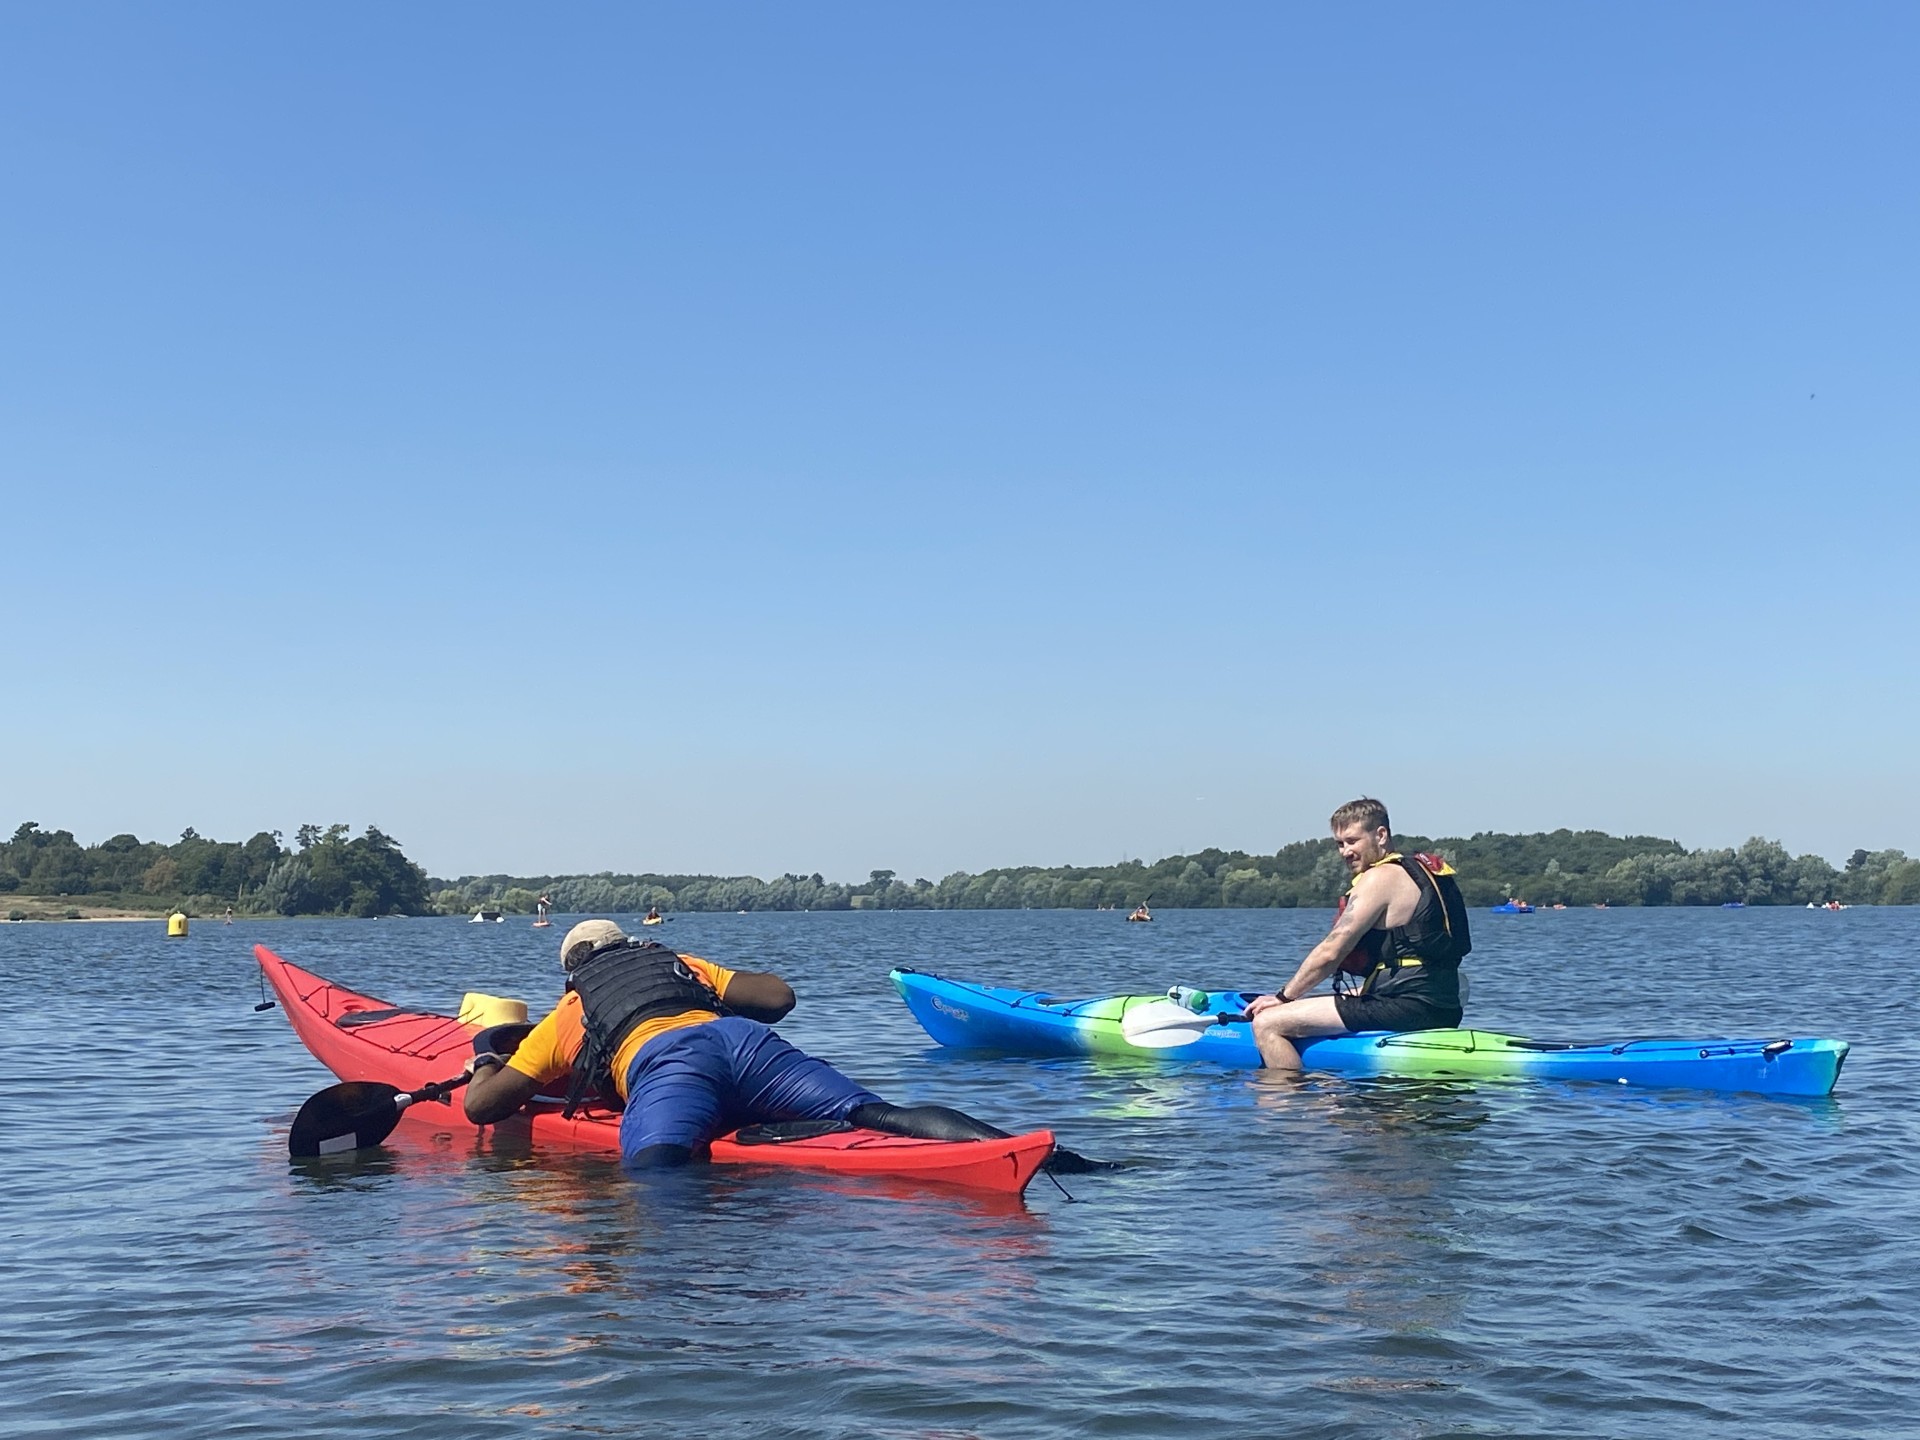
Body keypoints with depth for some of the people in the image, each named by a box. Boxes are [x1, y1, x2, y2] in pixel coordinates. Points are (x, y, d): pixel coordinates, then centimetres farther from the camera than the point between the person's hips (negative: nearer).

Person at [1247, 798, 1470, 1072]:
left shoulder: (1379, 878, -9)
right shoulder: (1418, 872, 19)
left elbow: (1330, 952, -11)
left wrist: (1283, 997, -1)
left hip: (1406, 1006, -11)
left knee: (1267, 1023, -14)